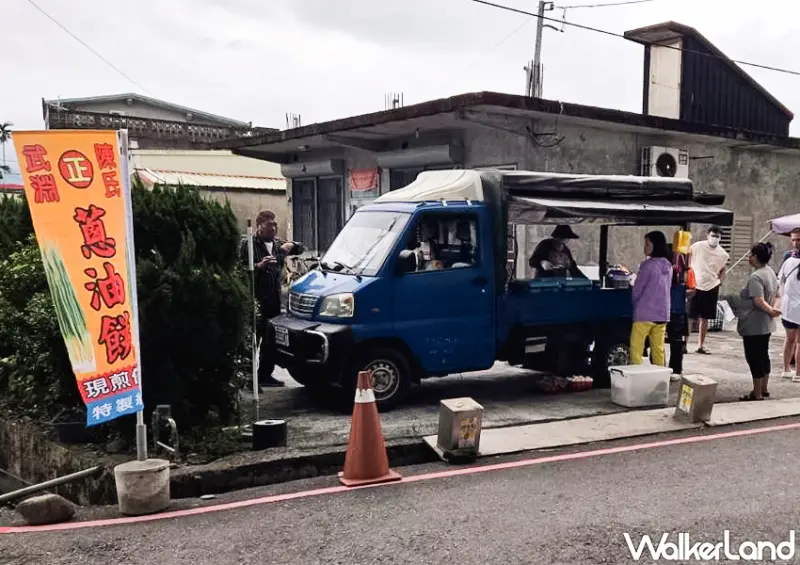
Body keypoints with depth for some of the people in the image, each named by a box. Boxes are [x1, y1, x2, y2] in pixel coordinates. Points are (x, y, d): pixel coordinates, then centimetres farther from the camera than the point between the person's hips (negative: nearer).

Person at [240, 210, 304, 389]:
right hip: (256, 300, -8)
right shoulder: (249, 244, -7)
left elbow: (300, 249, 25)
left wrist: (291, 245, 4)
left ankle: (265, 375, 23)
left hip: (274, 299, 8)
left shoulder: (278, 243, 17)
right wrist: (259, 266, -26)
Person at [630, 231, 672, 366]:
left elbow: (637, 290, -7)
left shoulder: (648, 265, -14)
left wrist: (635, 304, 12)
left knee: (636, 348, 0)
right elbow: (668, 289, 14)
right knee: (658, 349, 11)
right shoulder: (668, 266, 8)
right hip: (662, 314, 7)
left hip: (645, 314, -7)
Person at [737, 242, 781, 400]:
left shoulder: (755, 277, -21)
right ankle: (764, 389, 27)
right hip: (766, 324, 10)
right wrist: (771, 309, 6)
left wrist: (771, 310, -12)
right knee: (763, 356, 17)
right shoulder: (771, 273, 10)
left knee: (754, 358, -2)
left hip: (754, 325, -10)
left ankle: (757, 394, 4)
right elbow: (774, 295, 18)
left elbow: (759, 301, -27)